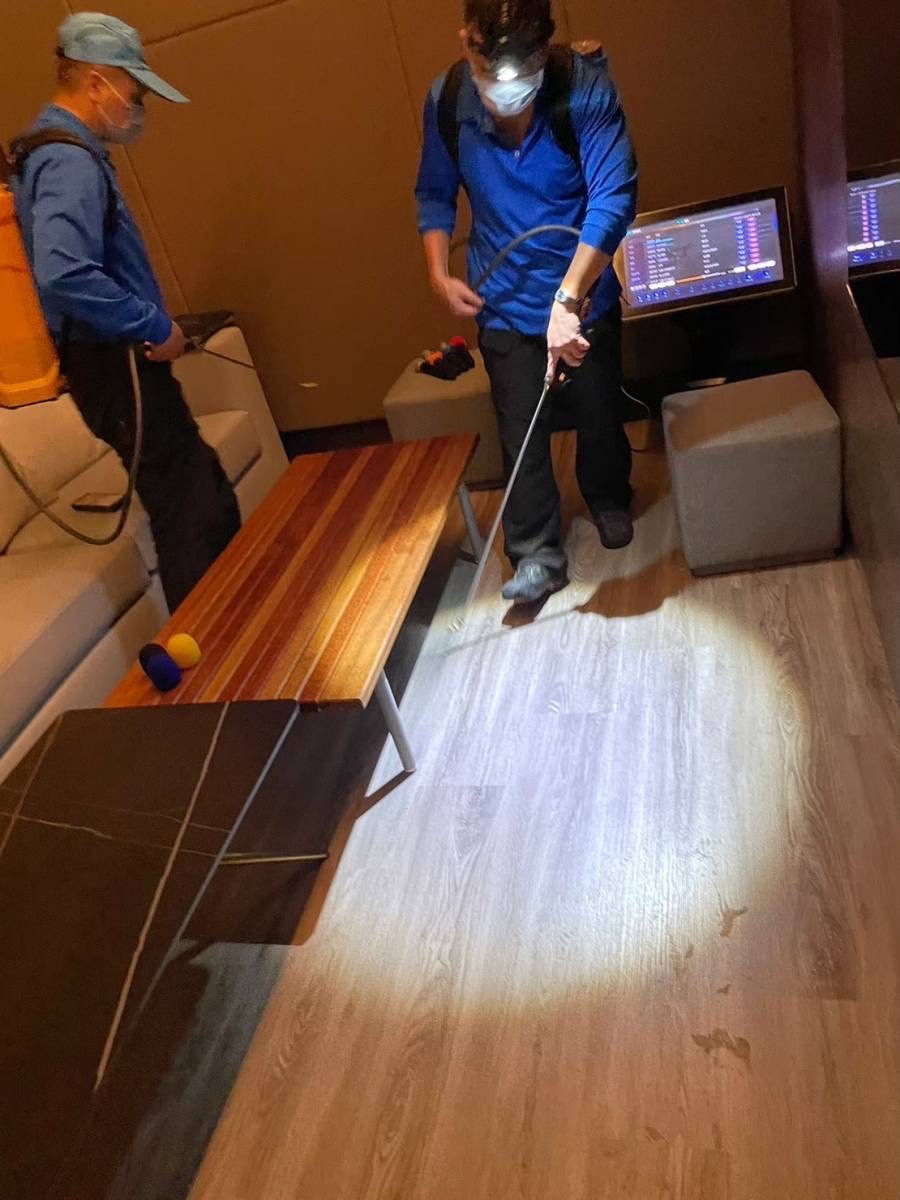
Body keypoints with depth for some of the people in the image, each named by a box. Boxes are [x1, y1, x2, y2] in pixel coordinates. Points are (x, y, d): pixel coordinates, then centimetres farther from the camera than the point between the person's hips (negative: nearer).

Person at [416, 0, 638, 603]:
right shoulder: (447, 101, -11)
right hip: (505, 303, 1)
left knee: (600, 414, 16)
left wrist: (569, 298, -40)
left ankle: (609, 499, 44)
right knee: (522, 434, 0)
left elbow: (614, 197, -30)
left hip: (585, 297, -1)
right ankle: (538, 556, 10)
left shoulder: (585, 86, -22)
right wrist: (439, 271, -10)